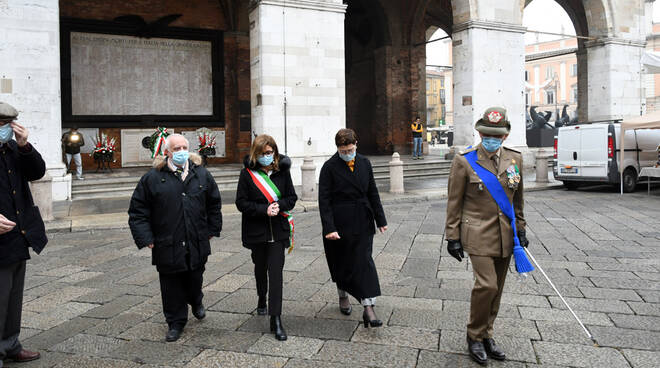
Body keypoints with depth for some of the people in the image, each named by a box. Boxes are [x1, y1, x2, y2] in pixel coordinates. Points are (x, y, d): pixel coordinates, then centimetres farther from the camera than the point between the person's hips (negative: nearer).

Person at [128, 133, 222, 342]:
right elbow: (137, 211, 0)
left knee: (195, 279, 17)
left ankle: (196, 302, 49)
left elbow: (214, 204, 15)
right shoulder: (152, 178, -4)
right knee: (171, 286, 7)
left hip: (197, 244, 2)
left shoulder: (202, 175, 4)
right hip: (167, 245, -2)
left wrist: (212, 230, 12)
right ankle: (176, 323, 25)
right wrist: (146, 239, -5)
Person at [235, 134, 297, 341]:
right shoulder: (248, 173, -6)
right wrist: (265, 209, -19)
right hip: (256, 230, 0)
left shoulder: (282, 171, 0)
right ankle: (262, 300, 48)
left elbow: (292, 197, 5)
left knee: (276, 272, -6)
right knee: (260, 267, 20)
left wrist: (279, 205, -15)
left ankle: (276, 320, -3)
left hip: (278, 230, 0)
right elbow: (241, 203, -8)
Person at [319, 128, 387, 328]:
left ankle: (368, 308, -4)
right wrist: (328, 228, -18)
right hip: (340, 223, -2)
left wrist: (380, 219, 9)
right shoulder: (330, 167, -8)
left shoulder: (364, 163, 5)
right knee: (341, 262, 11)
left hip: (363, 222, 3)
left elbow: (372, 193, 11)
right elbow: (324, 200, -11)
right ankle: (343, 296, 35)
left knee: (364, 261, -4)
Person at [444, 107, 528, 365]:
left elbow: (517, 198, 16)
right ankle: (475, 336, 10)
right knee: (486, 285, -13)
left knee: (496, 288, 11)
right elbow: (454, 202, -5)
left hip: (505, 235, 5)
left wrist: (520, 229, 15)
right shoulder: (464, 161, -8)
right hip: (479, 233, -5)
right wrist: (452, 236, -6)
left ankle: (486, 335, 28)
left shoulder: (515, 159, 6)